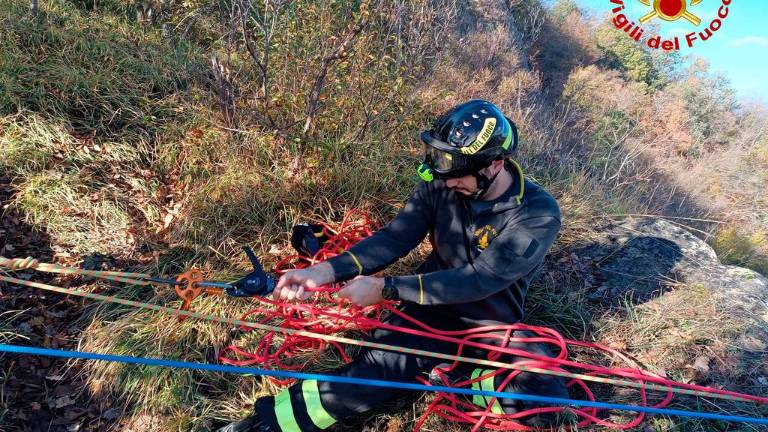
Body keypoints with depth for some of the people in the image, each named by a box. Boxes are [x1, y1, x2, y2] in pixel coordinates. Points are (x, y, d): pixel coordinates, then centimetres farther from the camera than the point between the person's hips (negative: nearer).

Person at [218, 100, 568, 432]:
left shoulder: (538, 213, -21)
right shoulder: (439, 187, -10)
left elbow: (479, 280, -27)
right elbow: (394, 238, -13)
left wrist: (385, 288, -31)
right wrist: (325, 271, -27)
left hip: (493, 324, -1)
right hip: (433, 308, 1)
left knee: (549, 397, -21)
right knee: (378, 367, -22)